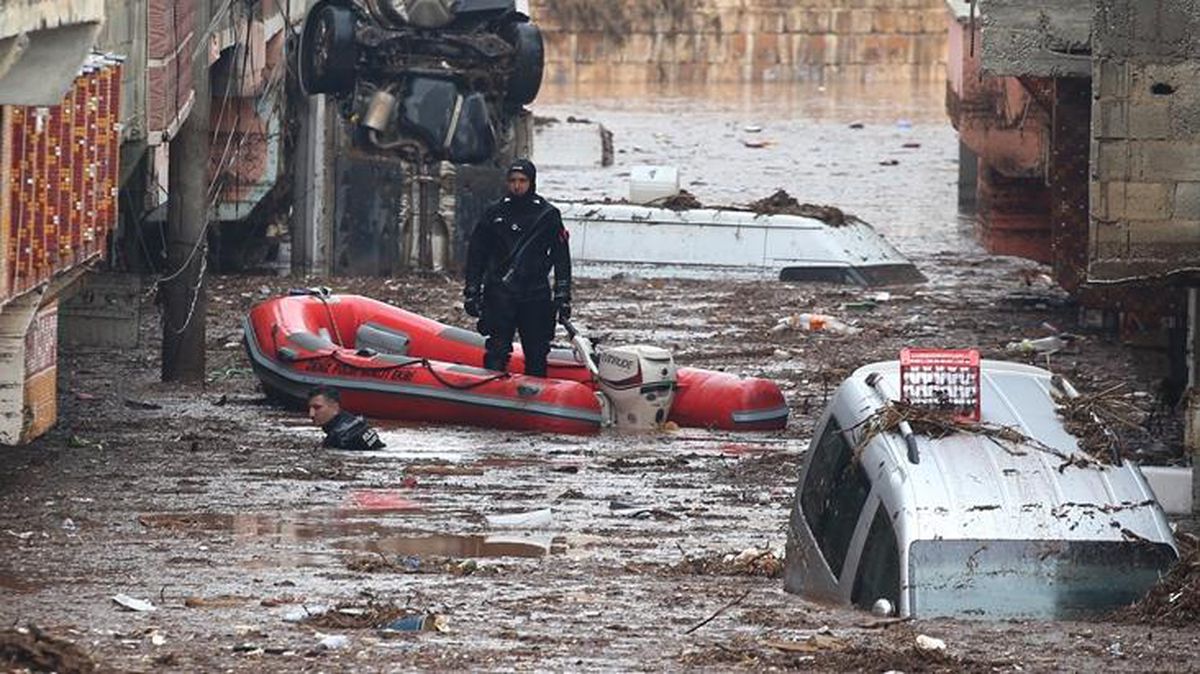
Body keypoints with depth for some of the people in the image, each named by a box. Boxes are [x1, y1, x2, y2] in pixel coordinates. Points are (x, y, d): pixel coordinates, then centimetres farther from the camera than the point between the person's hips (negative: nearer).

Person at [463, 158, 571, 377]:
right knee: (496, 352, -8)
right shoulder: (495, 213, 8)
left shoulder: (548, 215, 5)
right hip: (499, 294, 0)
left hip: (536, 296, 0)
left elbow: (561, 259, 7)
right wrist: (471, 292, 7)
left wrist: (562, 297, 0)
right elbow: (476, 253, 12)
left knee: (537, 355, 2)